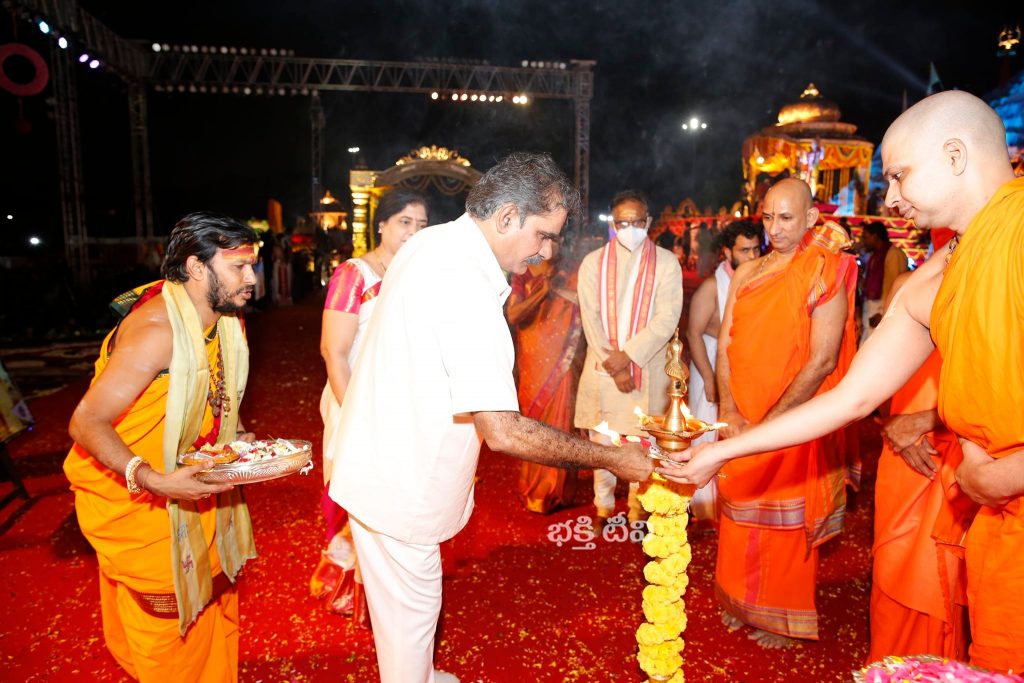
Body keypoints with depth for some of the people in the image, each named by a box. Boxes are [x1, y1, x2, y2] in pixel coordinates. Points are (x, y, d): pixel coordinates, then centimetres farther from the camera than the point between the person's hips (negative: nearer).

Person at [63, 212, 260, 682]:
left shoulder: (225, 321, -2)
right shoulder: (157, 330, -29)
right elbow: (86, 423, -28)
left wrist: (244, 441, -1)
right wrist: (155, 481, -36)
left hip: (185, 482, 8)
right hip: (129, 490, -8)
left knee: (213, 592, 18)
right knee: (167, 616, 2)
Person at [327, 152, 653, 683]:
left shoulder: (429, 243, 1)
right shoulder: (468, 289, -30)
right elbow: (501, 430, -33)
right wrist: (609, 457, -25)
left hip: (377, 461, 10)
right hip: (398, 483, -10)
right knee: (411, 608, 11)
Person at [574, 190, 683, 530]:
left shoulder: (666, 263, 0)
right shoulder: (593, 263, 3)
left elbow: (666, 320, -8)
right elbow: (591, 320, -3)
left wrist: (627, 356, -16)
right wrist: (614, 367, -10)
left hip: (648, 370, -1)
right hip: (603, 370, 1)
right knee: (602, 442, 8)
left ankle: (638, 509, 25)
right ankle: (603, 507, 25)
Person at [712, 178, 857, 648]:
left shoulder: (825, 274, -9)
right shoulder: (747, 274, 7)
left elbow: (823, 361, -16)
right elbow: (725, 346, 4)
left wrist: (770, 423, -17)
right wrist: (729, 413, -8)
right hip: (739, 424, 5)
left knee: (785, 522, 8)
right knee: (738, 516, 15)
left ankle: (783, 619, 29)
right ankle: (742, 601, 35)